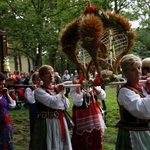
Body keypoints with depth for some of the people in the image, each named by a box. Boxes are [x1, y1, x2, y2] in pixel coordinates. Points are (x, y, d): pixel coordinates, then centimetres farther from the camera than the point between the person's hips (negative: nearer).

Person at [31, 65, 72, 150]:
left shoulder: (57, 88, 9)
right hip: (47, 124, -6)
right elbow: (53, 102, -24)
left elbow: (67, 105, 6)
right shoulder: (39, 91, -10)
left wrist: (61, 92, -6)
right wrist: (61, 91, -8)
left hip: (60, 122, 6)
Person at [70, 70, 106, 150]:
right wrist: (78, 86, -21)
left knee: (97, 139, 15)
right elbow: (78, 103, -21)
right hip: (82, 116, -4)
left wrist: (93, 86, -14)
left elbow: (103, 96, -3)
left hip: (94, 115, 5)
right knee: (82, 142, 4)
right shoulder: (74, 86, -9)